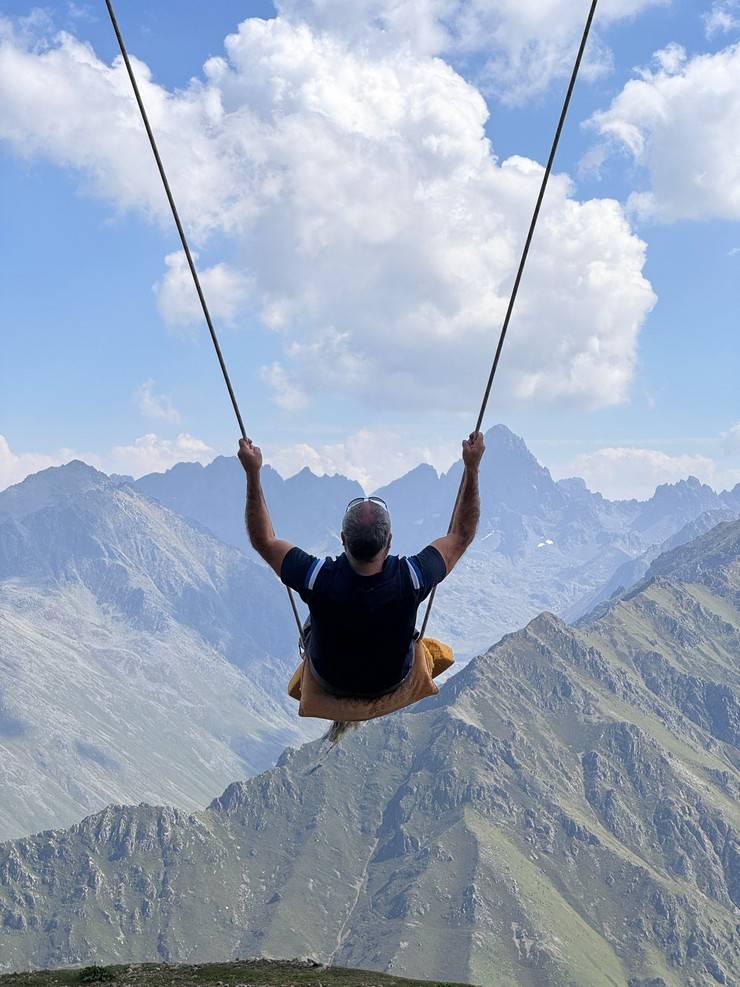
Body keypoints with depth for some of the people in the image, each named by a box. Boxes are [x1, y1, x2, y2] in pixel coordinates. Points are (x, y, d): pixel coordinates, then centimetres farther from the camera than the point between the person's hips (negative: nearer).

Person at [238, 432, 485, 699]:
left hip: (330, 682, 0)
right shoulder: (410, 578, -37)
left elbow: (264, 540, -19)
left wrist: (252, 472, -20)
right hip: (392, 682, 1)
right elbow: (462, 535, -20)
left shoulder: (319, 578, -37)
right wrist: (472, 466, -20)